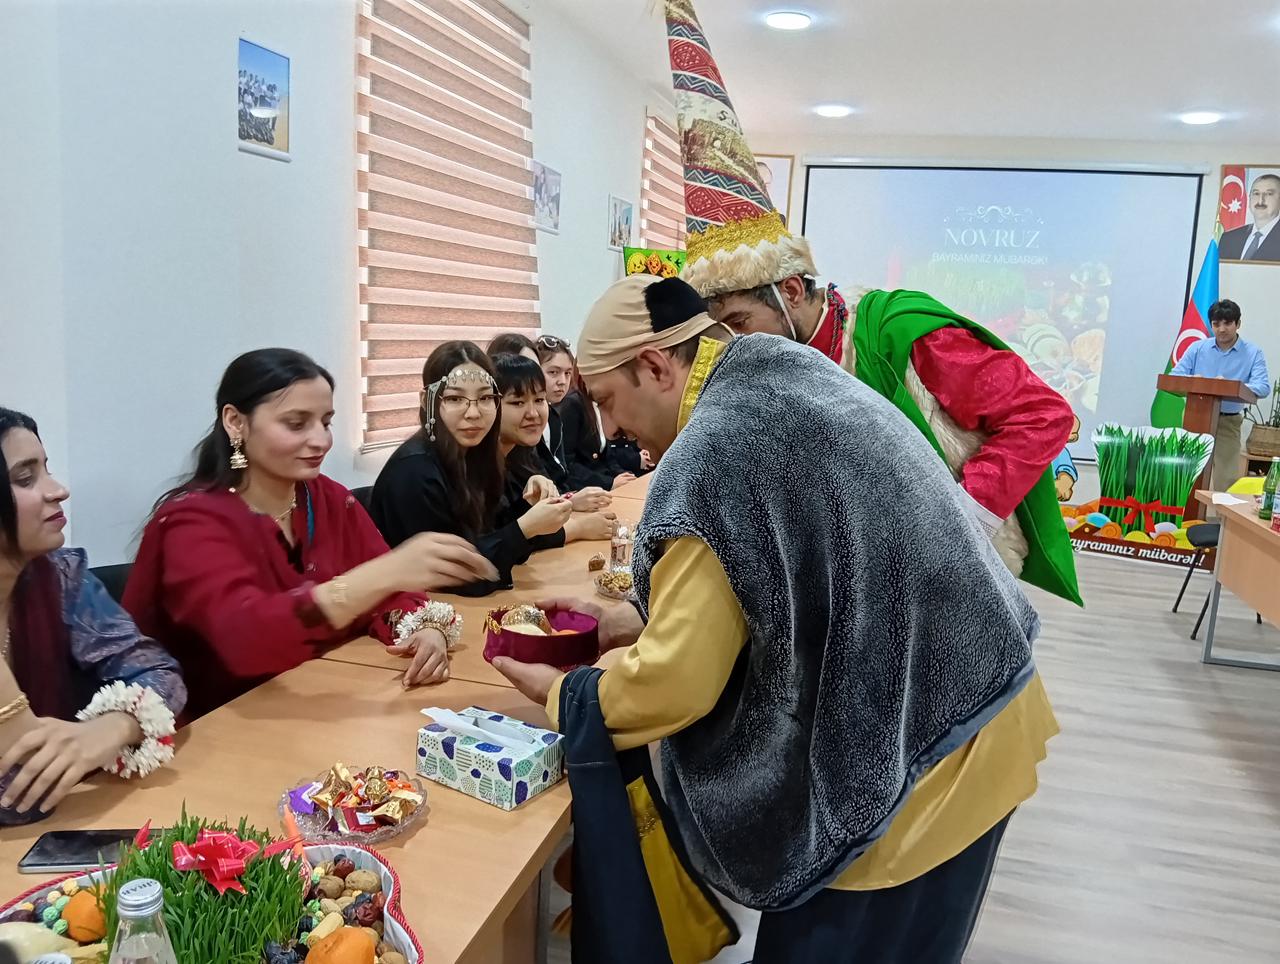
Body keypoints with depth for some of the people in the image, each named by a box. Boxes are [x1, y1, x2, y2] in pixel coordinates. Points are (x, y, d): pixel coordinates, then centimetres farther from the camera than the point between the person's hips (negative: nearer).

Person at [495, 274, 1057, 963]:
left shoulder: (716, 454, -24)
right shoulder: (793, 380, 5)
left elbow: (674, 684, -20)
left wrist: (561, 695, -2)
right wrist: (642, 618, 9)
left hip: (899, 768, -9)